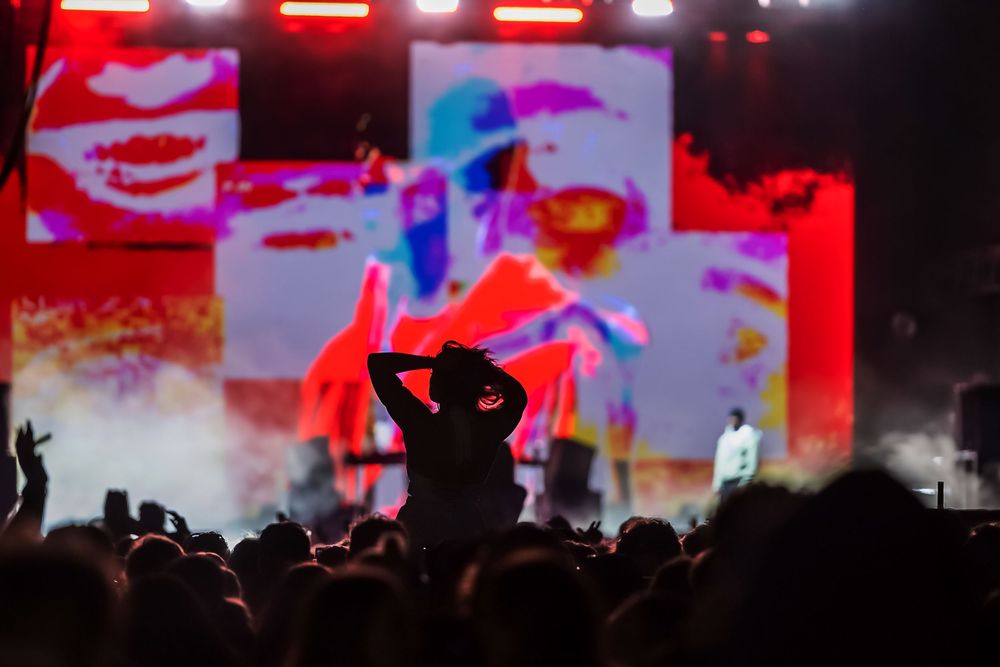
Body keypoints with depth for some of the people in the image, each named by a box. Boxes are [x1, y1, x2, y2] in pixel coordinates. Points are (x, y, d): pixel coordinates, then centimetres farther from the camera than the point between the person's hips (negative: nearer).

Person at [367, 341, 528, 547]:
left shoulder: (419, 422, -14)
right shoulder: (491, 428, -6)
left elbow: (377, 363, -9)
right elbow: (518, 395, 18)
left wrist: (431, 362, -12)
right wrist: (485, 368, 4)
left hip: (419, 525, -3)